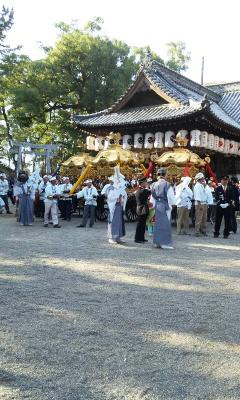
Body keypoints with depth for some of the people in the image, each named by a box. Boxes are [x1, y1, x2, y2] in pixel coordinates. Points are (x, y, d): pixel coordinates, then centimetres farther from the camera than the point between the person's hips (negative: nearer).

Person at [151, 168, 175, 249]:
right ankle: (165, 243, 1)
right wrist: (171, 205, 2)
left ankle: (157, 242, 19)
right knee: (165, 224, 0)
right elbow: (170, 197, -13)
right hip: (165, 205, -5)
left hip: (157, 205, 5)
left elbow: (152, 197, 10)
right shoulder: (167, 185, -15)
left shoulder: (154, 185, 2)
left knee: (158, 223, 13)